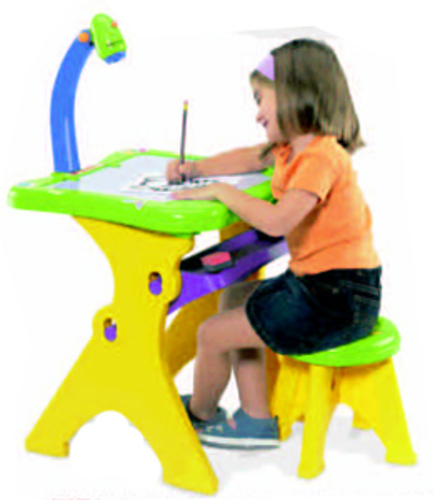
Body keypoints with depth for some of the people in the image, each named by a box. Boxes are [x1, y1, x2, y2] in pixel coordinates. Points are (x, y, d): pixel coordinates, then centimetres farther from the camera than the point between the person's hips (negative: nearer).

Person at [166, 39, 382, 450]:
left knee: (213, 334, -5)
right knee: (233, 300, 24)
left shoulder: (321, 157, -22)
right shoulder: (295, 147, 11)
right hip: (312, 281, 11)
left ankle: (199, 413, 25)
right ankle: (256, 420, 22)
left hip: (337, 302, -11)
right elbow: (248, 158, 28)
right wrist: (194, 169, 14)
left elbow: (277, 221, -34)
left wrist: (220, 191, -21)